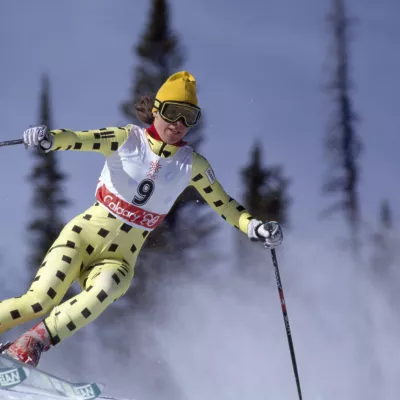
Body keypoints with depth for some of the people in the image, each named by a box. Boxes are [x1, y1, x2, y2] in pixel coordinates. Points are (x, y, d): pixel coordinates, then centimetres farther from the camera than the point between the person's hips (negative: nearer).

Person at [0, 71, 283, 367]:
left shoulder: (193, 165, 5)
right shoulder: (128, 139, -4)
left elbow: (224, 204, 13)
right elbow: (79, 139, -17)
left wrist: (255, 228, -5)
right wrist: (50, 138, -39)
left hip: (120, 259, 2)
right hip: (83, 236, -2)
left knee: (103, 290, -34)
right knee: (38, 302, -22)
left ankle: (29, 347, -33)